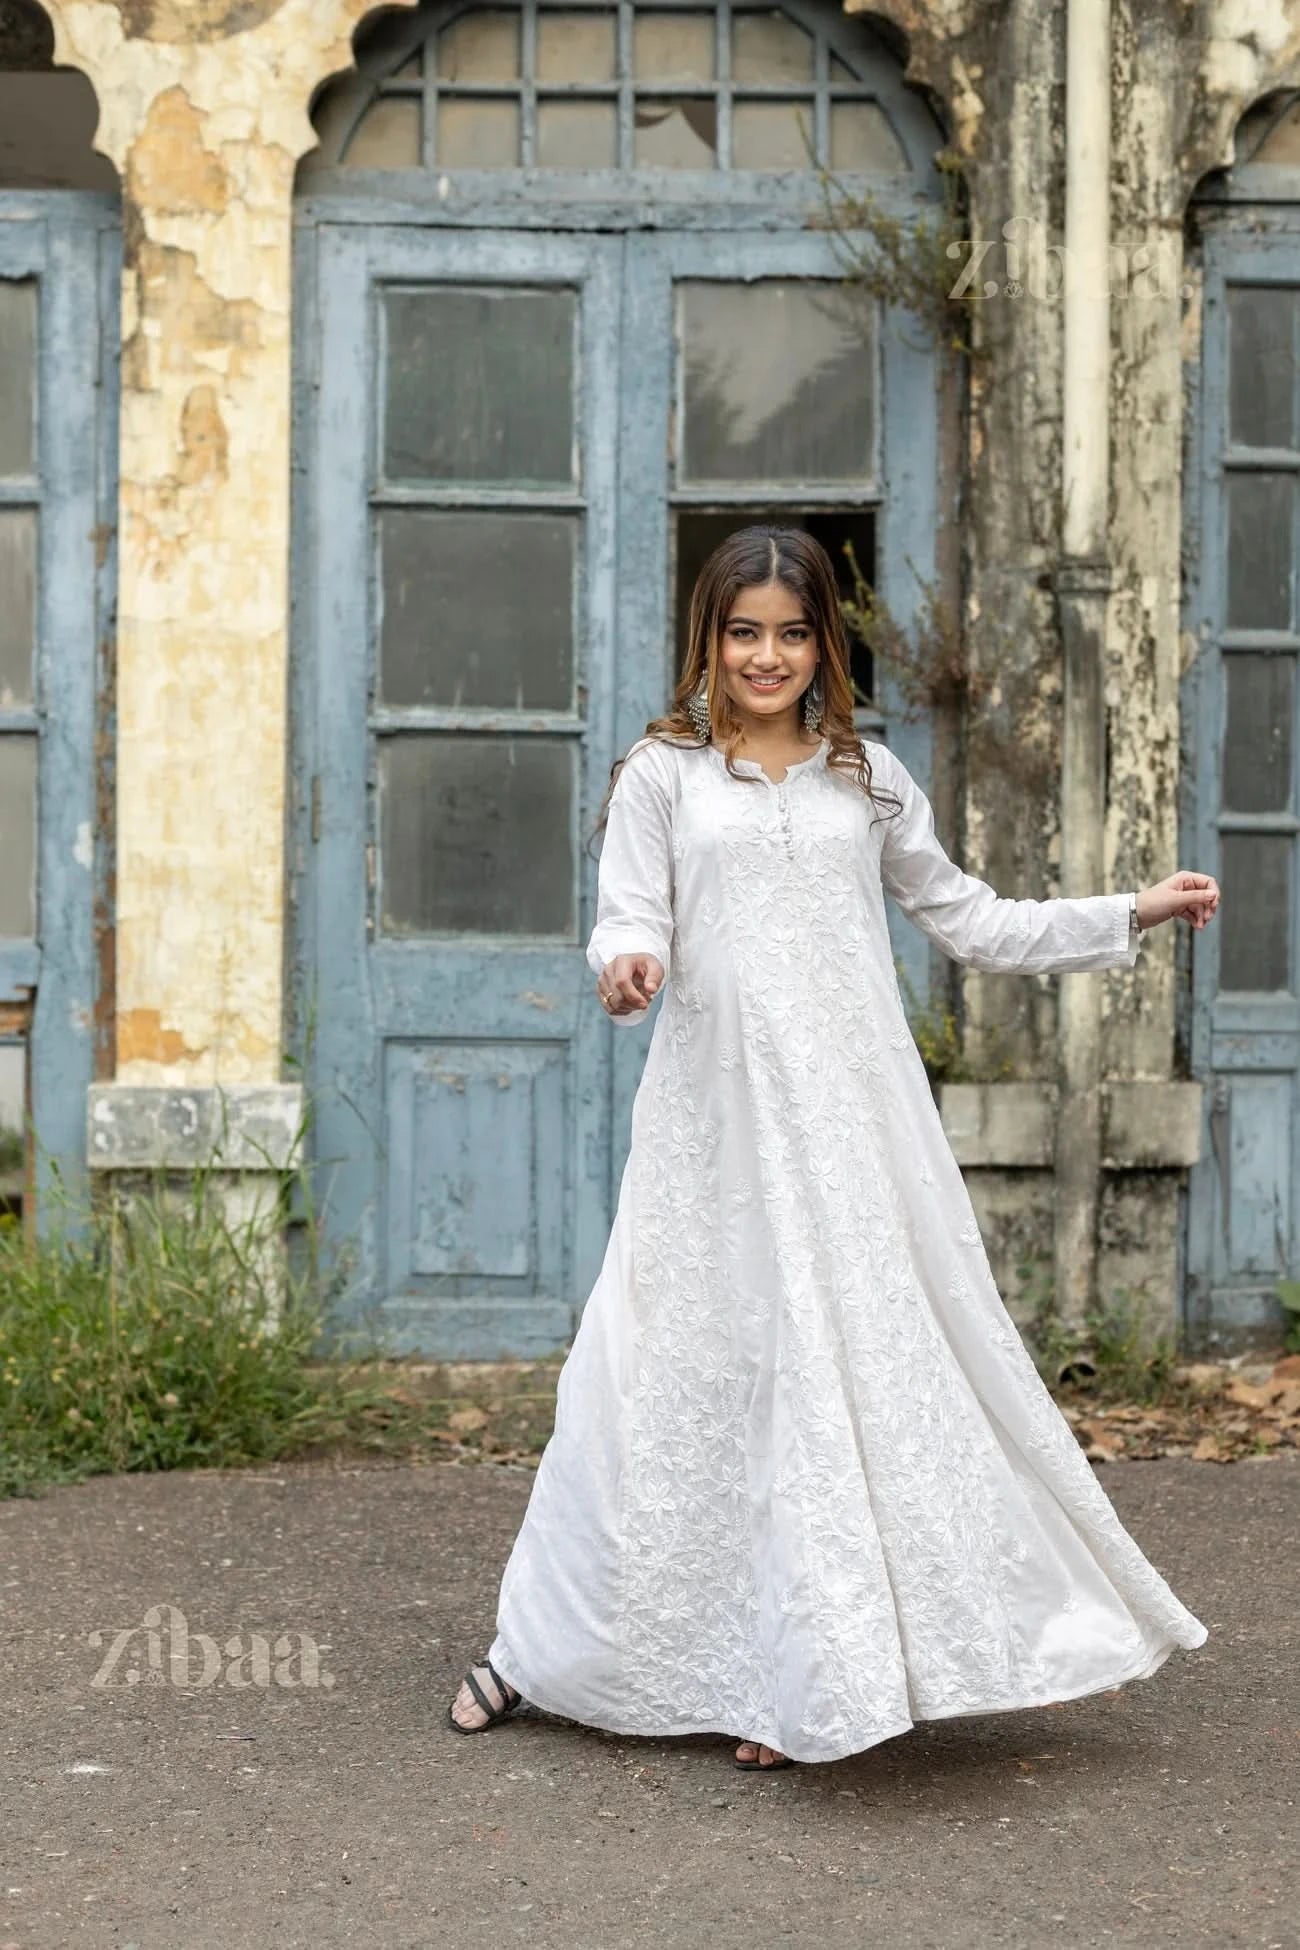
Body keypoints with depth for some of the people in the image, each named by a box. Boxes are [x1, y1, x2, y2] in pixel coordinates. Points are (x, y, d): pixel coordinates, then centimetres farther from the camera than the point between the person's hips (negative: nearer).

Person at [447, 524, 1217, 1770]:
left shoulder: (867, 778, 13)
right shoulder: (663, 777, 5)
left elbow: (968, 921, 18)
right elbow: (629, 924, -3)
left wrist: (1134, 913, 13)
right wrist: (626, 969, -27)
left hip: (850, 1117, 3)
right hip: (716, 1119, -3)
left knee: (873, 1364, 1)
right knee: (675, 1373, -2)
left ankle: (810, 1680, 13)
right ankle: (538, 1645, 15)